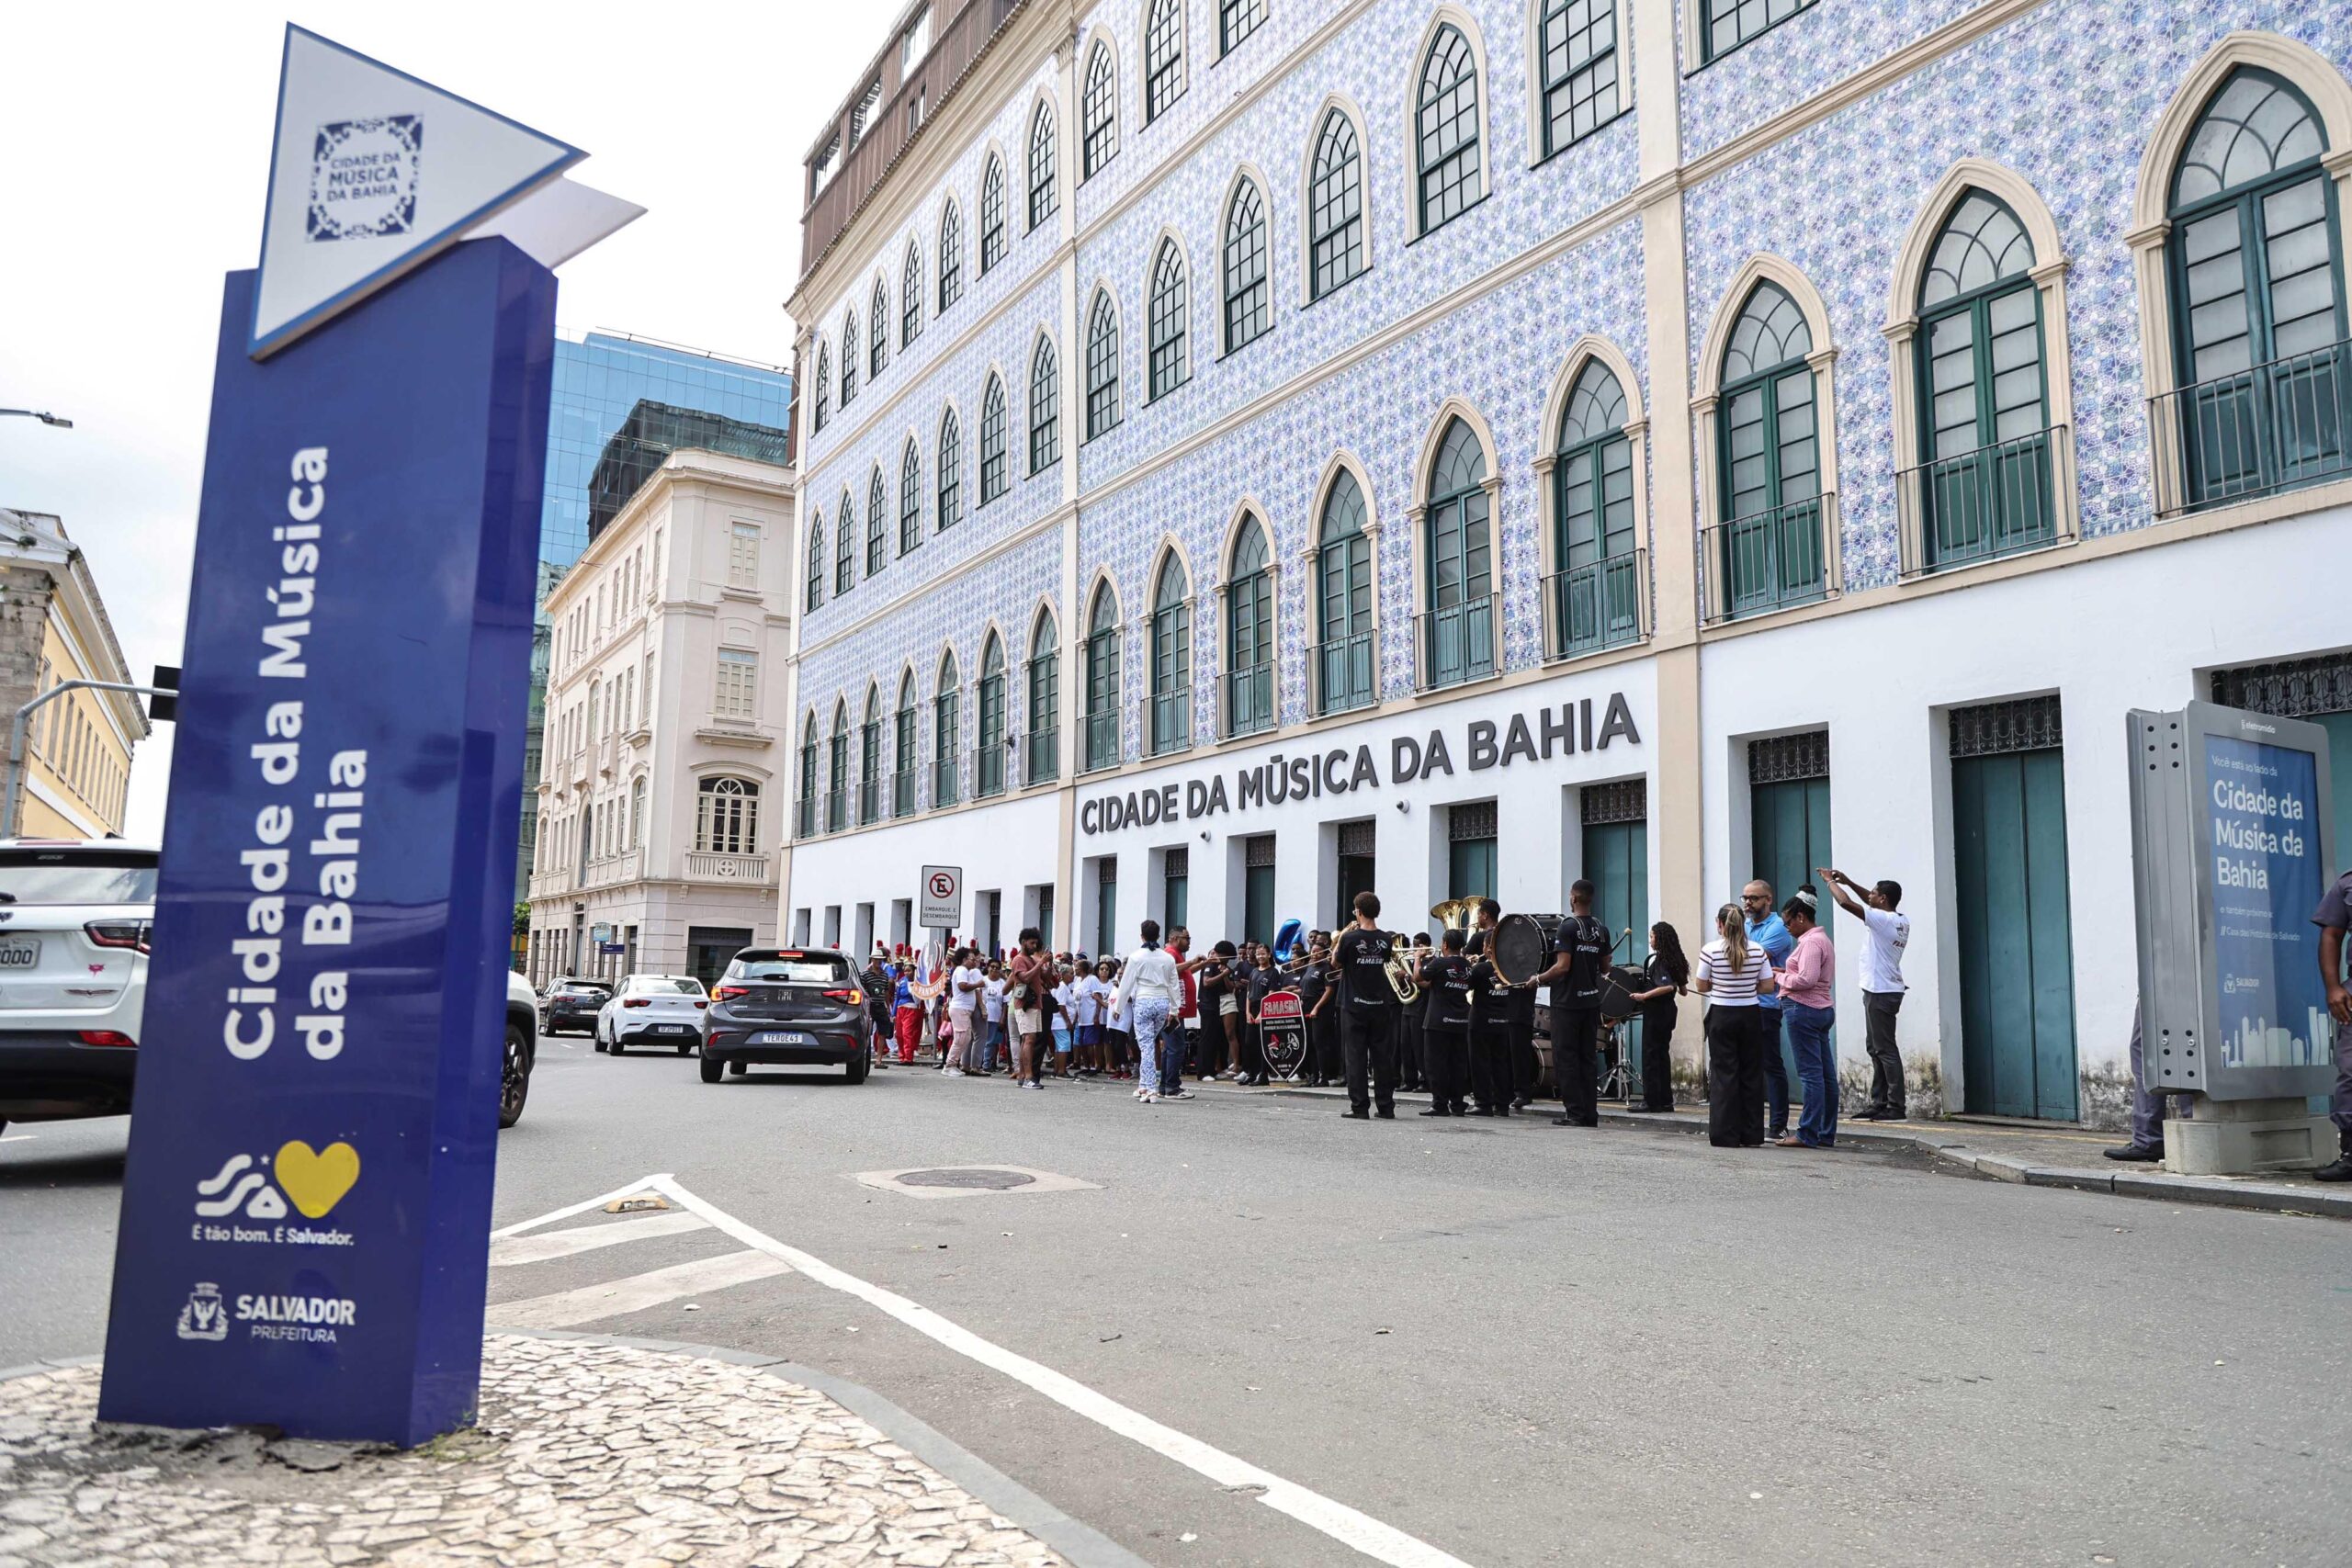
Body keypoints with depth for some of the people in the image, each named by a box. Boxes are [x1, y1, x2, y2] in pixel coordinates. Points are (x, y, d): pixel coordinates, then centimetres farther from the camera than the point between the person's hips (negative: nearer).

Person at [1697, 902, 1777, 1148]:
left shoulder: (1710, 950, -9)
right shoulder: (1757, 951, -2)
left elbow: (1701, 986, -3)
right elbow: (1768, 987, 0)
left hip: (1722, 1016, -2)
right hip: (1751, 1015, 2)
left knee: (1723, 1074, 3)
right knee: (1751, 1073, 9)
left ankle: (1726, 1135, 2)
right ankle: (1751, 1134, 12)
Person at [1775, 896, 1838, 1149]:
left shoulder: (1811, 942, -13)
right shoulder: (1822, 939, 20)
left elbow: (1806, 979, -22)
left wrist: (1781, 977, -7)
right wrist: (1787, 973, 9)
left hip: (1803, 1009, -11)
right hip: (1822, 1009, 11)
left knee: (1810, 1074, -8)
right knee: (1826, 1074, 10)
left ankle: (1808, 1135, -7)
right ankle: (1827, 1134, 14)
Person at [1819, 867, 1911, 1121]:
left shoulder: (1883, 919, -17)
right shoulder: (1902, 920, 9)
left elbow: (1846, 902, -21)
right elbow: (1870, 900, 25)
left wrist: (1830, 880, -5)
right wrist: (1847, 881, 20)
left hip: (1881, 993, -10)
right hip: (1881, 990, 10)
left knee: (1885, 1049, -7)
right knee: (1875, 1048, 14)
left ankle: (1895, 1107, -5)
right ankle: (1879, 1103, 17)